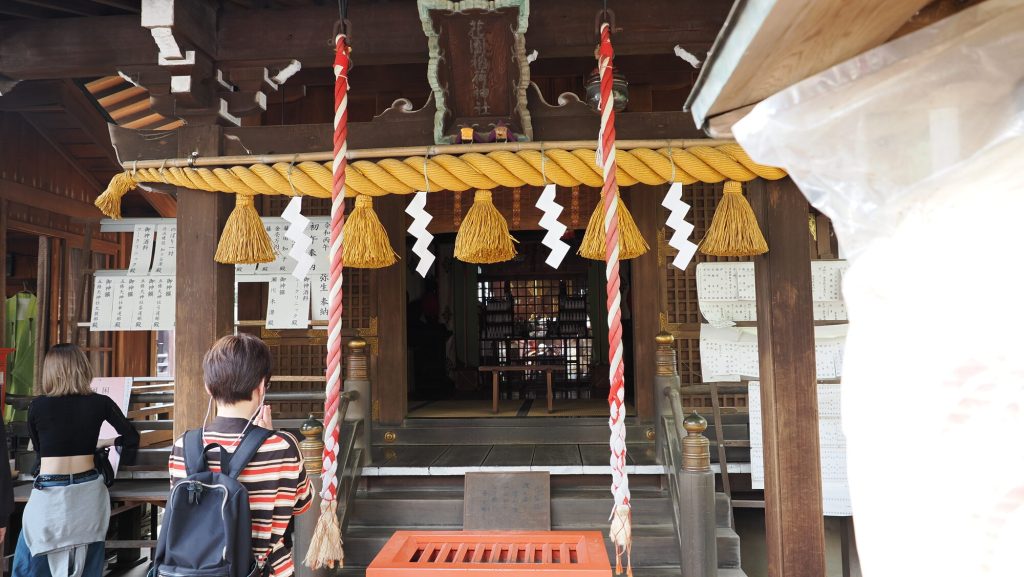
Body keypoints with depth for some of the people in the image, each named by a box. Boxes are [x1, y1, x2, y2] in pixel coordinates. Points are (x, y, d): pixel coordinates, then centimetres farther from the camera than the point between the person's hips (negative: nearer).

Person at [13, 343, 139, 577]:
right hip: (87, 492, 2)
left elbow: (41, 450, 10)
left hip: (50, 495, -2)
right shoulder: (100, 403, -3)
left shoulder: (37, 406, -5)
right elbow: (131, 437, 6)